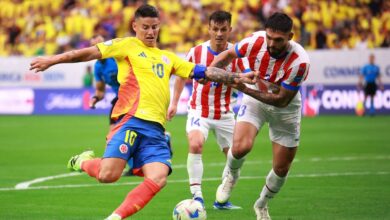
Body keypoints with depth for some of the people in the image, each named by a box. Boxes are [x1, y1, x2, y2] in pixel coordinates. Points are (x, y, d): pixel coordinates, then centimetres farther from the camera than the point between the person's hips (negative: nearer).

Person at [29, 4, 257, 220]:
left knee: (158, 179, -17)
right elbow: (91, 52, 4)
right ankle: (84, 161, 15)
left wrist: (238, 78, 16)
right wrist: (52, 60, -1)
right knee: (108, 175, -19)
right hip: (131, 120, -5)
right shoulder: (128, 45, 10)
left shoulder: (167, 57, 26)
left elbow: (203, 72, 24)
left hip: (155, 129, 5)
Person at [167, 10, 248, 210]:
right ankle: (197, 196, -27)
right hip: (199, 110, -2)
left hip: (224, 114, 2)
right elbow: (182, 75, 9)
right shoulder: (196, 52, -8)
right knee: (195, 145, -28)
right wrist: (174, 102, 5)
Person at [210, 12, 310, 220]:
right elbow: (229, 54, -3)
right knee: (240, 147, -26)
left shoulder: (300, 61, -32)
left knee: (282, 168, 5)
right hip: (255, 99, 1)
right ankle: (231, 176, 10)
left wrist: (247, 90, -32)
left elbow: (282, 100, -25)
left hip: (284, 109, -1)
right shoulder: (256, 41, -25)